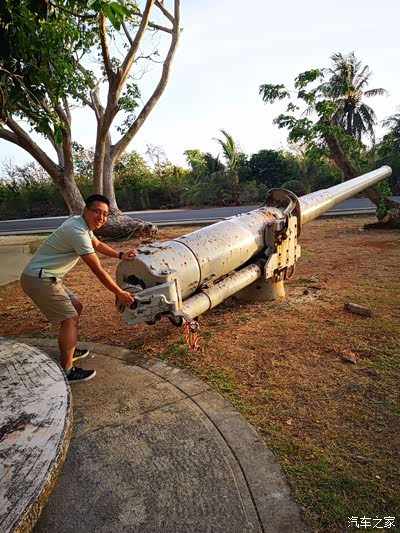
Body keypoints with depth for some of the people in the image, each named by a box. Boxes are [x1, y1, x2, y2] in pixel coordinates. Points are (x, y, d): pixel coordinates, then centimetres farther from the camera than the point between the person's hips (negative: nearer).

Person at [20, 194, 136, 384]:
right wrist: (119, 293, -12)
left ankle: (67, 351, 34)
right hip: (39, 280, -10)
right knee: (70, 319, -7)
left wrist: (120, 255, 16)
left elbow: (97, 244, 27)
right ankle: (67, 372, 2)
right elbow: (98, 270, -21)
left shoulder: (83, 224, 6)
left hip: (46, 277, 10)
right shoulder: (78, 232, -24)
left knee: (76, 307, 19)